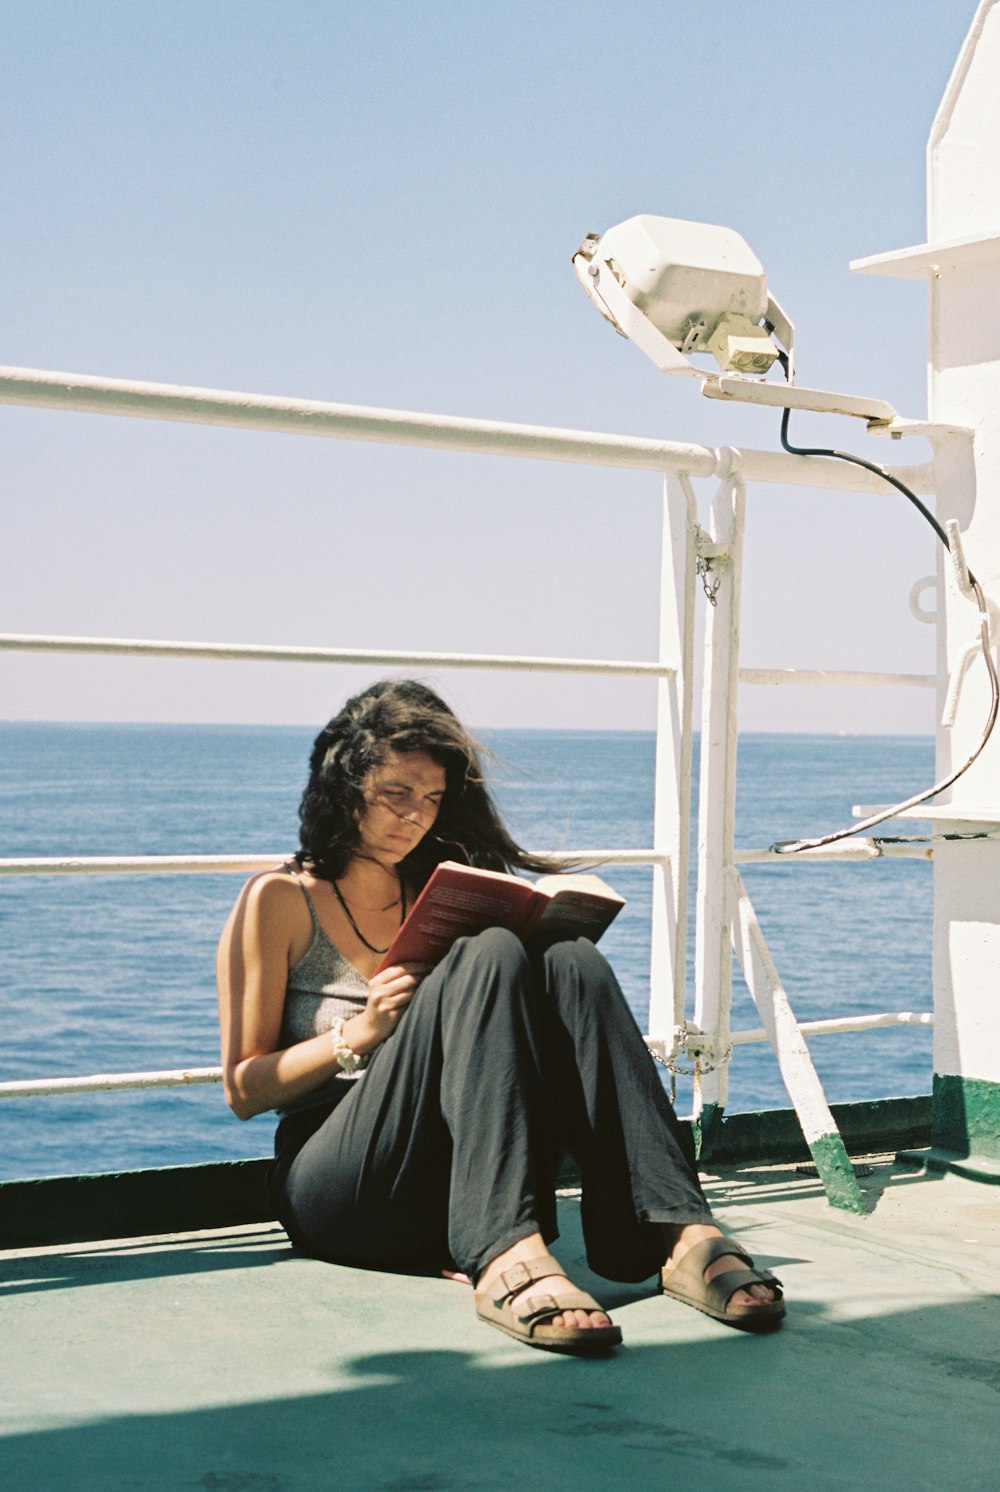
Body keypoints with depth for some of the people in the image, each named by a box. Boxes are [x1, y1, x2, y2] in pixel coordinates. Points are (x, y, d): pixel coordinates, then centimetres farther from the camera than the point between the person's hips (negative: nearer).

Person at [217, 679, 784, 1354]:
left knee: (571, 961, -21)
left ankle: (675, 1232, -38)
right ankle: (505, 1258, -48)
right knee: (491, 955, -28)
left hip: (455, 1189, 5)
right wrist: (357, 1034, -13)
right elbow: (243, 1089, 2)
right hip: (336, 1189, -4)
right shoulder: (278, 903, 7)